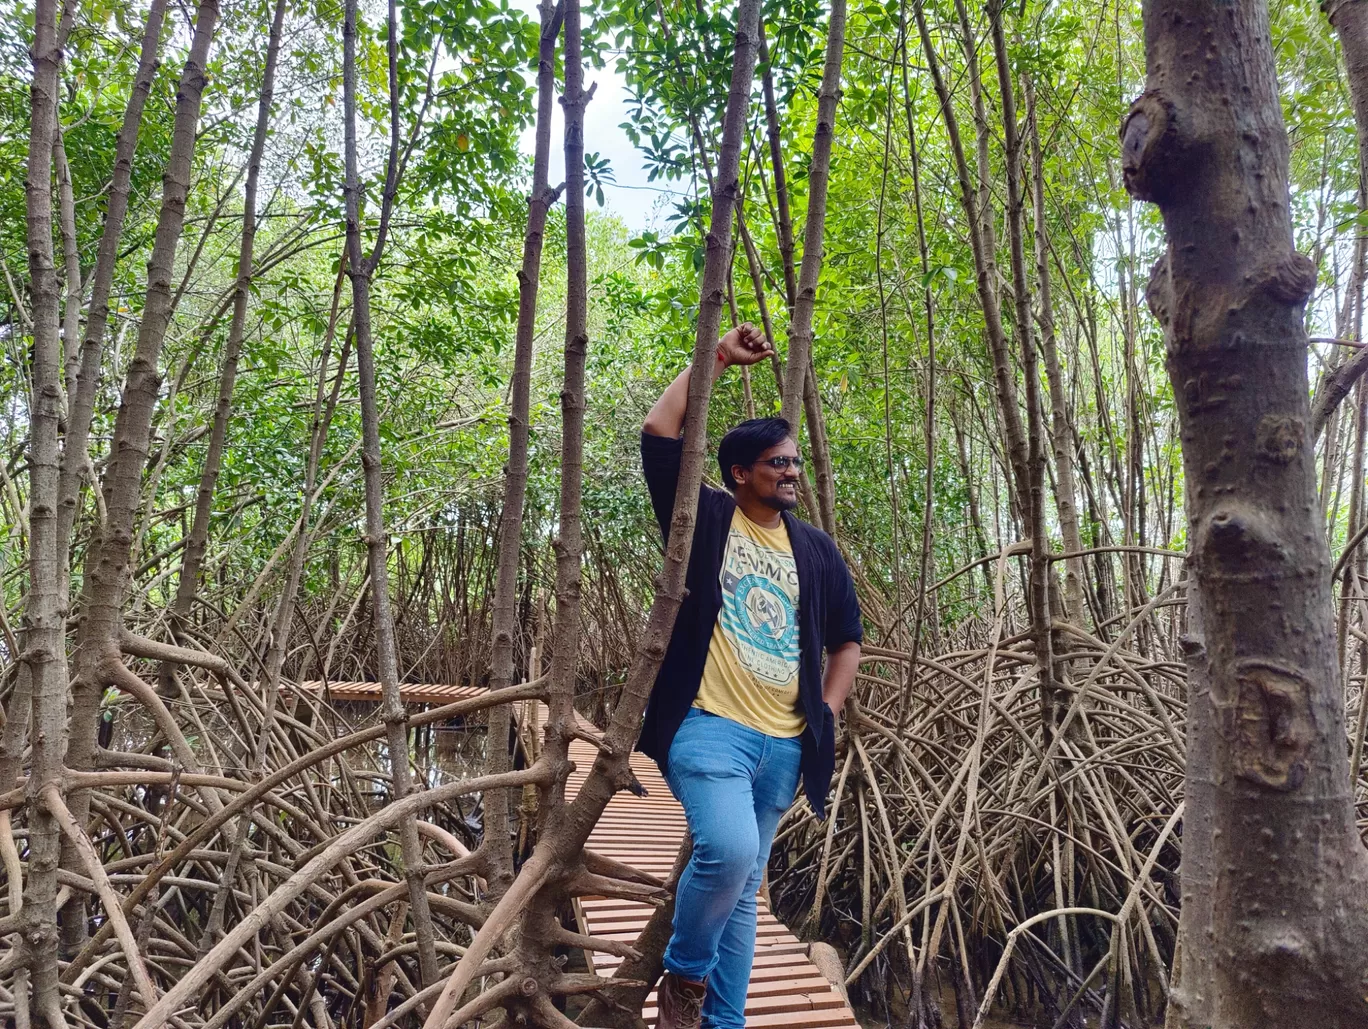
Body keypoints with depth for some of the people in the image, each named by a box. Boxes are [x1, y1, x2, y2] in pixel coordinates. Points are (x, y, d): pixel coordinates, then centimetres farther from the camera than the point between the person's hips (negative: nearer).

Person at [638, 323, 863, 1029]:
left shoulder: (815, 548, 13)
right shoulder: (706, 519, 1)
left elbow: (846, 637, 22)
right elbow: (659, 432, -10)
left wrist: (827, 712, 9)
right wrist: (718, 358, -6)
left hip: (784, 744, 5)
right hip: (709, 727, -5)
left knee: (743, 884, 11)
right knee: (726, 851, -25)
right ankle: (684, 972, 5)